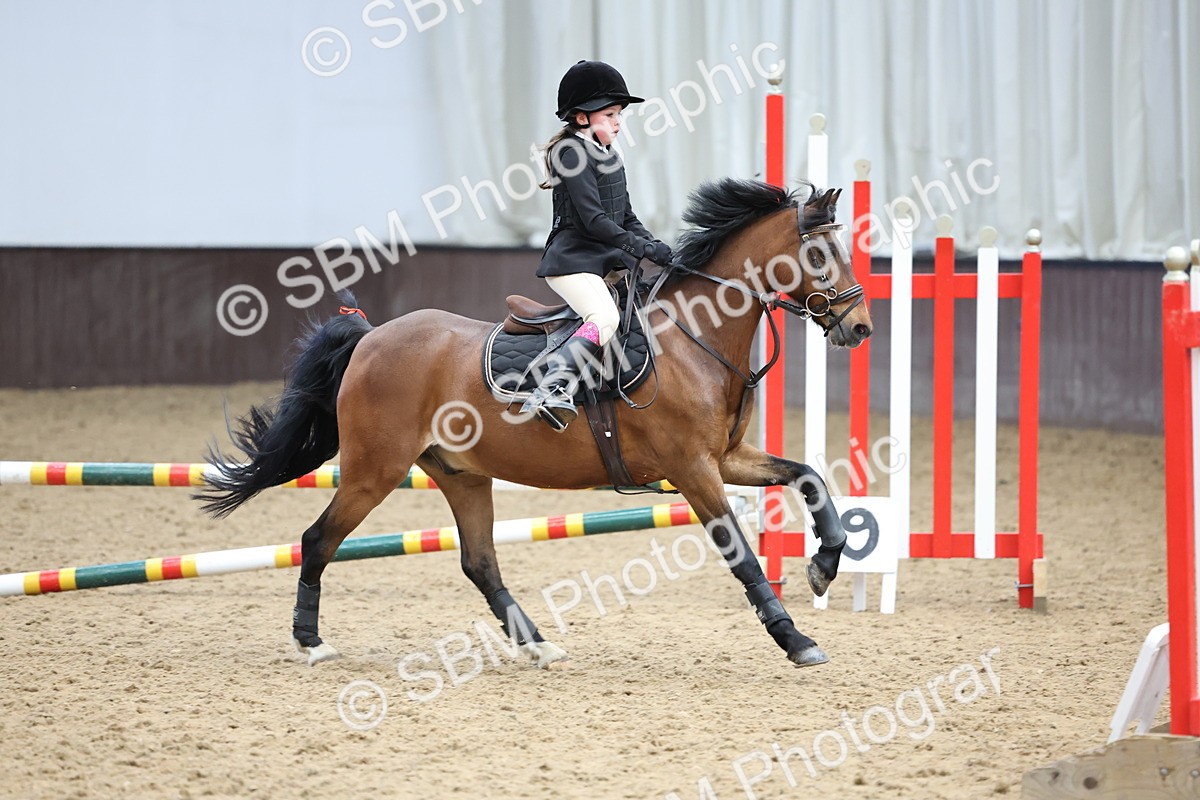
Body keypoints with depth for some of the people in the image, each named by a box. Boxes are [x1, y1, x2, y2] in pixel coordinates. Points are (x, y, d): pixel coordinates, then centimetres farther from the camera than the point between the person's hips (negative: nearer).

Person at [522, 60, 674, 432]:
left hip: (606, 261, 10)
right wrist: (643, 248, -20)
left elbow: (625, 217, 21)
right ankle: (548, 390, -35)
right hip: (571, 260, -10)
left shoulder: (610, 158, 17)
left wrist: (655, 247, 4)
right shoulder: (575, 154, -12)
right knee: (604, 318, -29)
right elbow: (593, 220, -19)